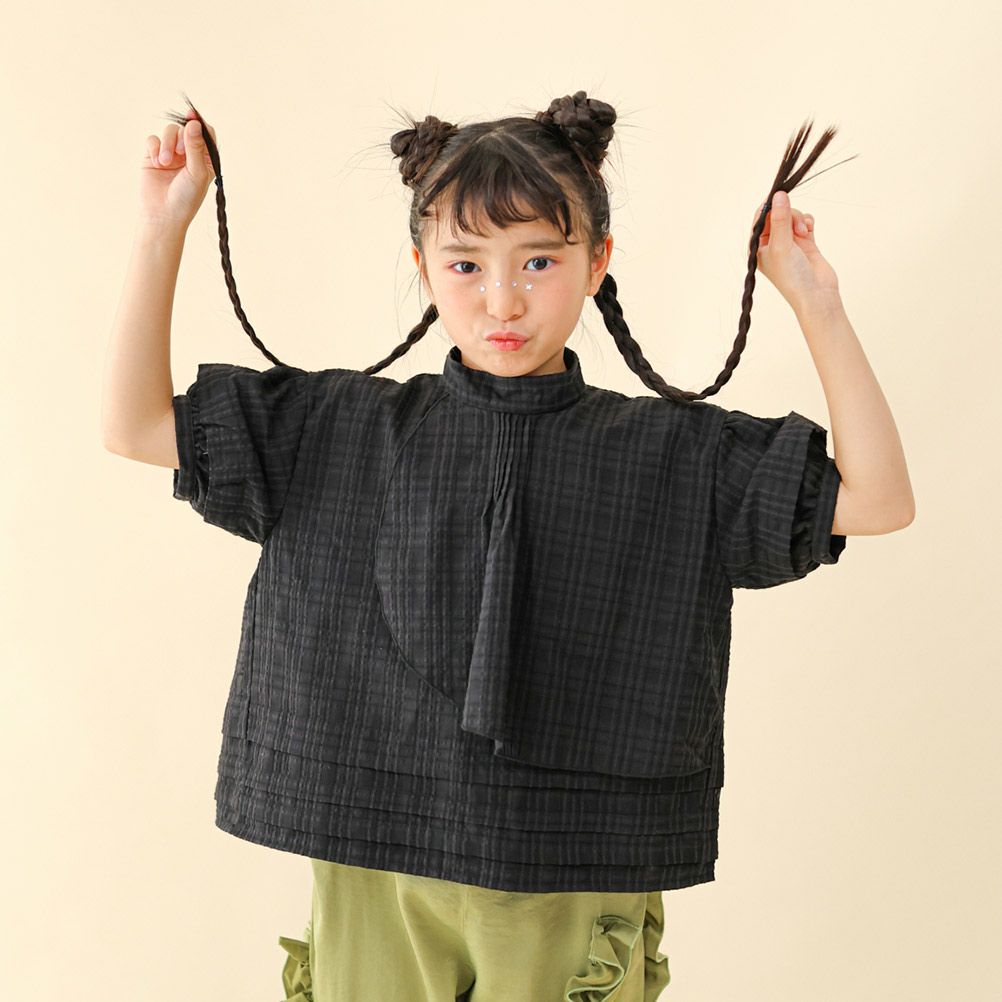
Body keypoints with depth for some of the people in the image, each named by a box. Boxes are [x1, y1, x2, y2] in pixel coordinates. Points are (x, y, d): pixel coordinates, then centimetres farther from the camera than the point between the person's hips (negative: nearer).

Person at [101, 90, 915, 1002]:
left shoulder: (673, 457, 0)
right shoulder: (342, 434, 1)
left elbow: (878, 499, -3)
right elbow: (136, 425, 4)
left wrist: (815, 304, -8)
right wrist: (163, 228, -1)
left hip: (573, 899, 0)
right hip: (374, 883, 1)